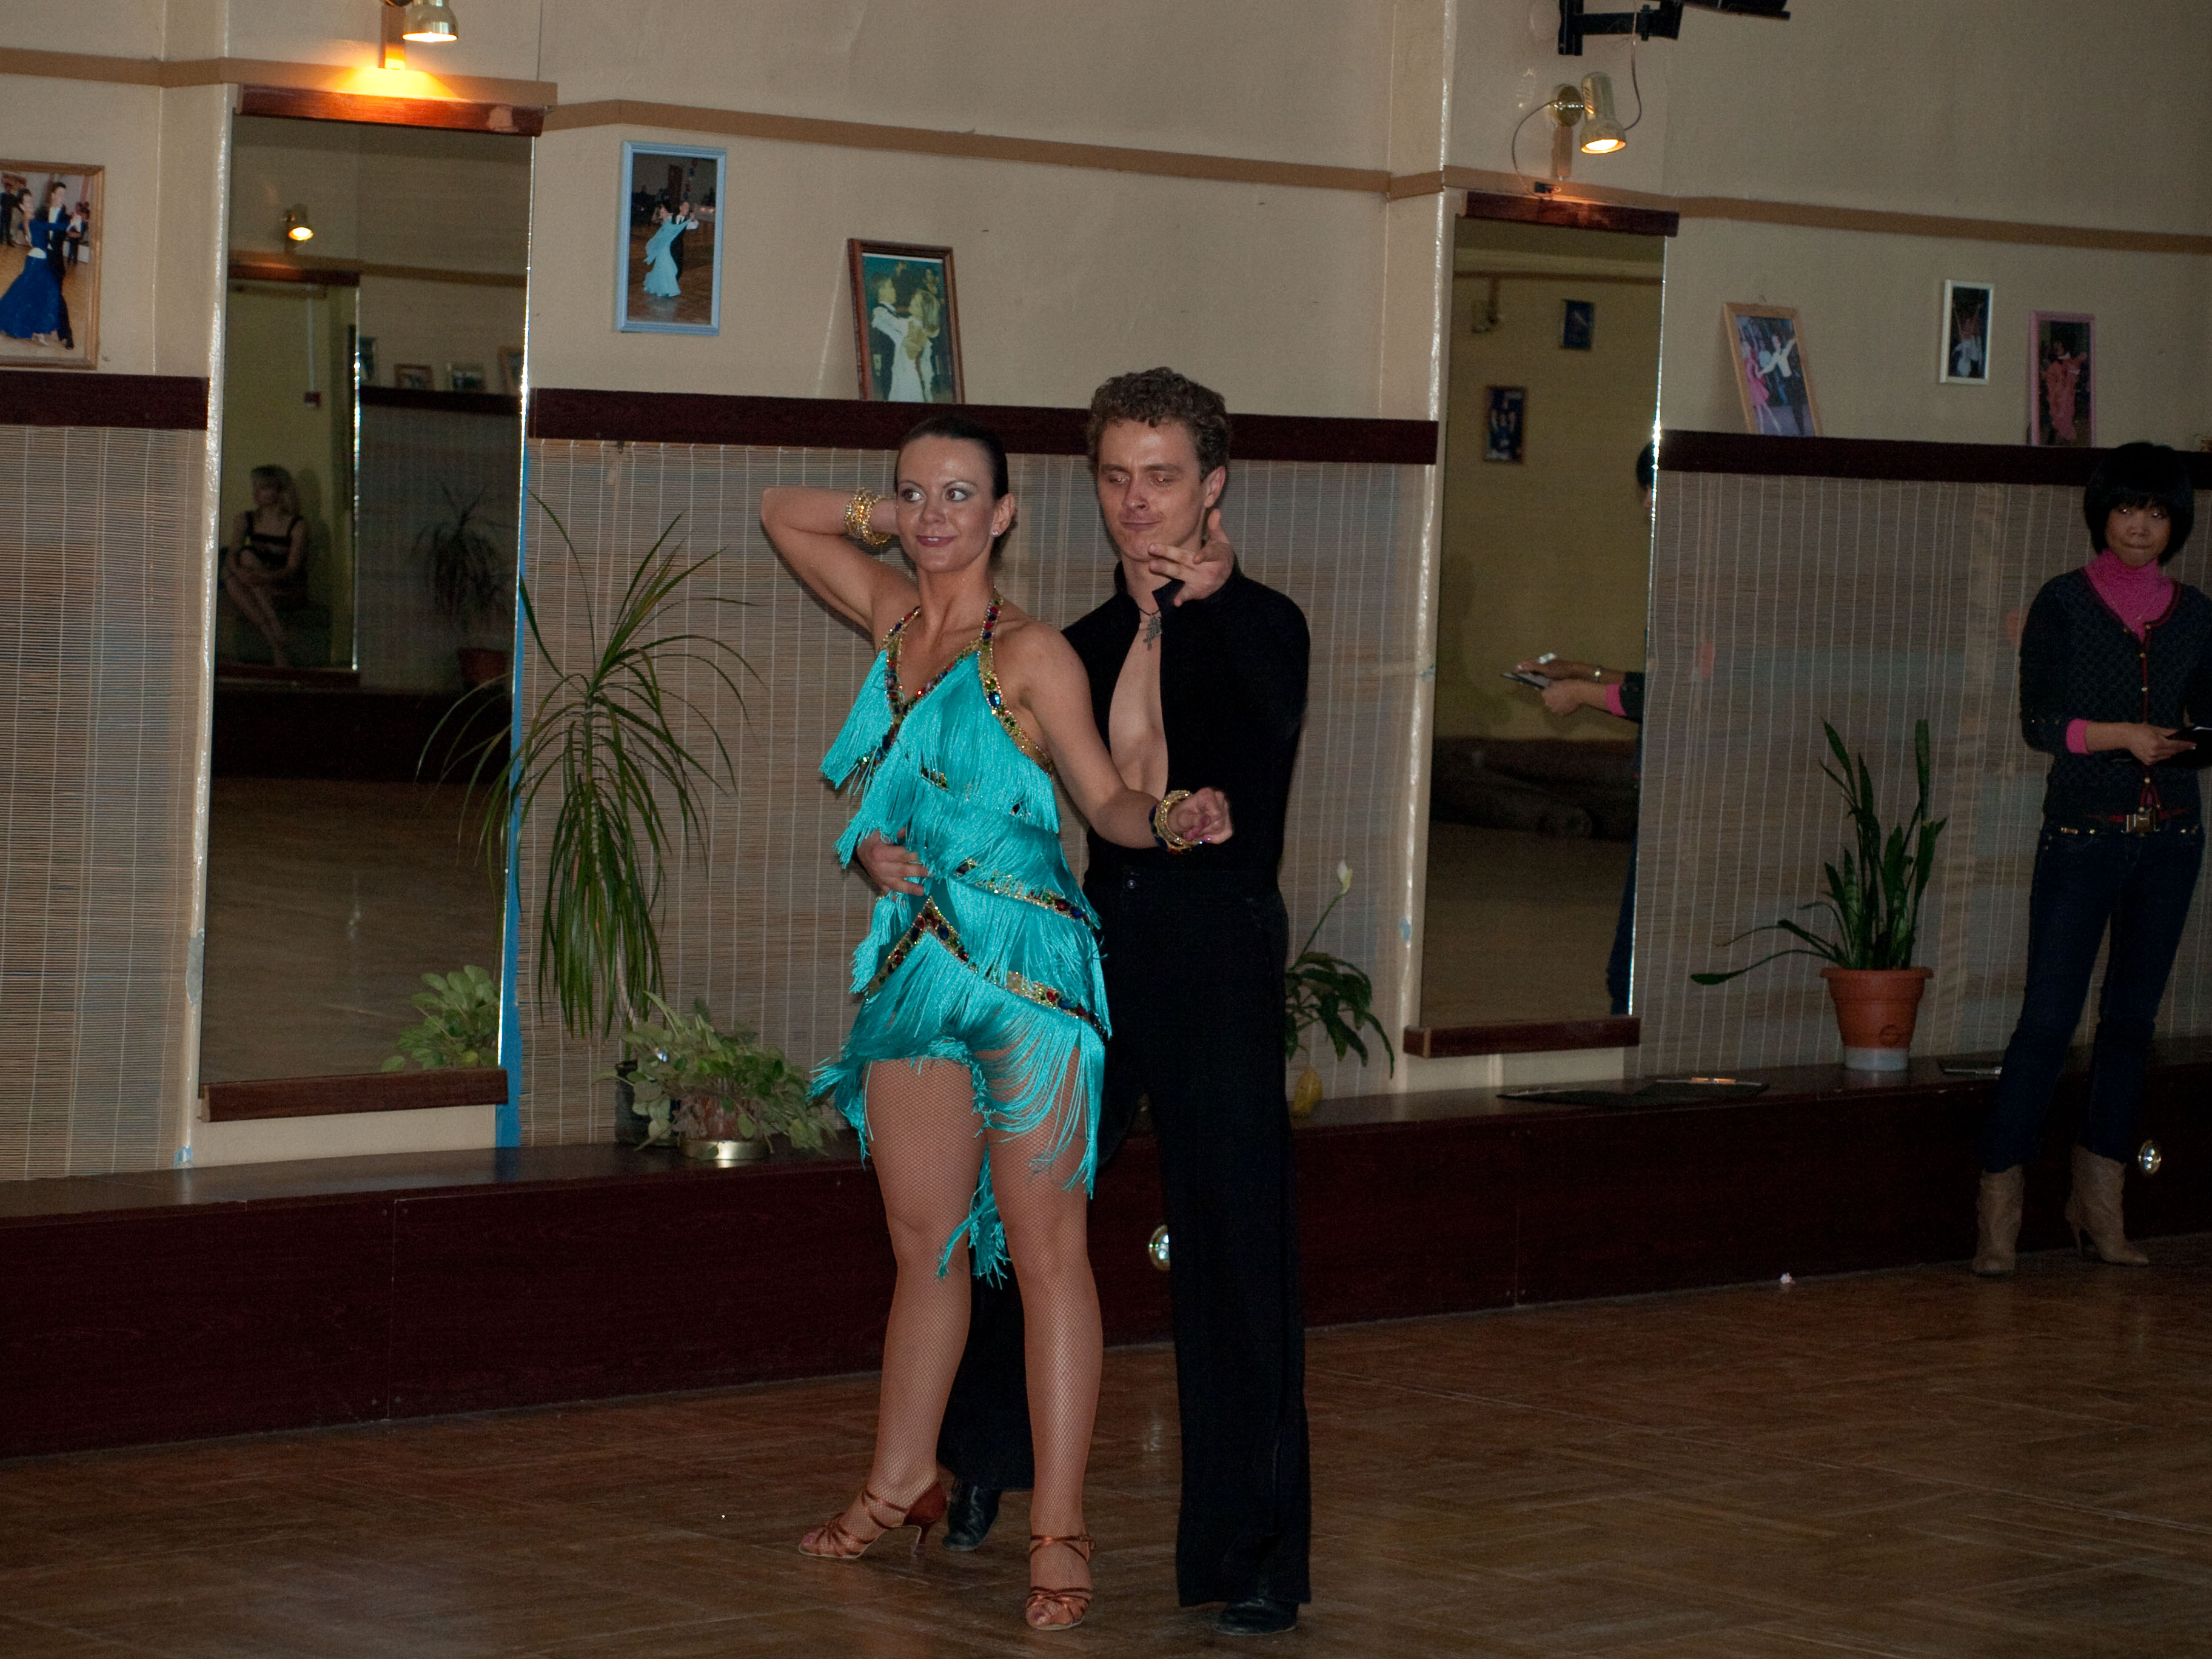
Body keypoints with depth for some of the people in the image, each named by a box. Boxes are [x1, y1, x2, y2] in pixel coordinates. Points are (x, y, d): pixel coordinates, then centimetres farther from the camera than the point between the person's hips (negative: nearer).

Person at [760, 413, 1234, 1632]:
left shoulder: (1028, 654, -8)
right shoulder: (891, 616, 10)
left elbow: (1106, 801, -6)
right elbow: (782, 513, 25)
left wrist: (1171, 821, -26)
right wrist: (889, 519, 12)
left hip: (1025, 969, -6)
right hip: (915, 964, 6)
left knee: (1041, 1249, -5)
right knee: (924, 1243, 16)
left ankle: (1057, 1531, -4)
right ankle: (902, 1483, 29)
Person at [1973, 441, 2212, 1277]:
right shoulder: (2064, 603, -2)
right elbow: (2038, 721, -5)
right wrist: (2121, 735, -18)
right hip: (2082, 833, -4)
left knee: (2131, 1019, 8)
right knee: (2047, 1020, -8)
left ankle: (2099, 1205, 15)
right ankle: (1998, 1213, -5)